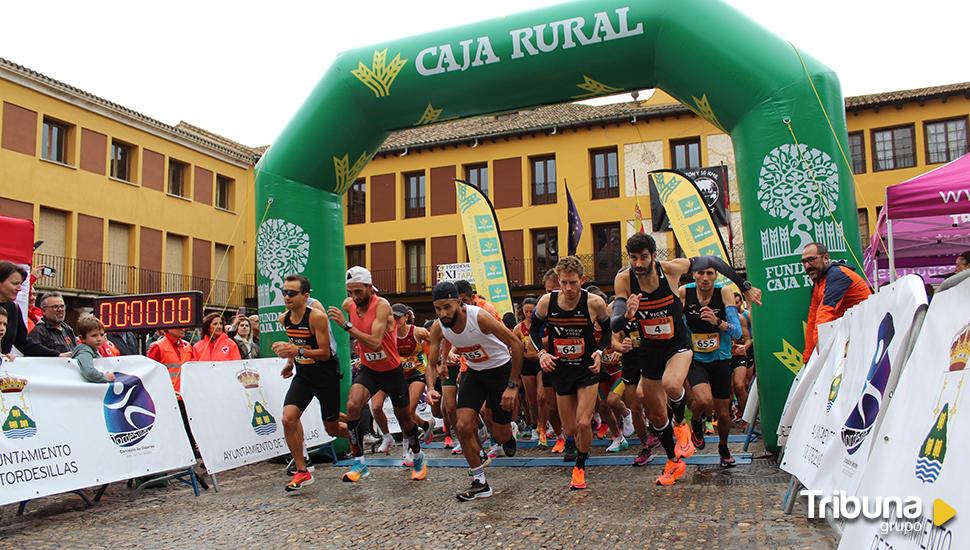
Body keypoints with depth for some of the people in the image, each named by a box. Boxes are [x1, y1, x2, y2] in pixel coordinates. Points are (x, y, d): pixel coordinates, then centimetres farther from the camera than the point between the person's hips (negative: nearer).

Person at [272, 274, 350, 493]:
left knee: (331, 428, 7)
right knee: (288, 418, -16)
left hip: (327, 376, -5)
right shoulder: (284, 319, -2)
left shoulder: (317, 317, -22)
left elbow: (325, 353, -24)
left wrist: (298, 351, -36)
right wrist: (290, 362, 16)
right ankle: (302, 472, -2)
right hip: (303, 375, 5)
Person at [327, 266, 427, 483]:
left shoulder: (382, 305, -25)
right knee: (352, 405, -23)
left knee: (404, 417, 12)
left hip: (392, 370, -4)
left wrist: (346, 325, -38)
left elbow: (376, 343, -35)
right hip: (368, 369, 4)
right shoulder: (348, 305, -7)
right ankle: (359, 462, -12)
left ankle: (418, 458, 39)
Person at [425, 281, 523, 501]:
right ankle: (480, 483, 5)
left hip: (501, 369, -4)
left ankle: (509, 434, 40)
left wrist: (513, 386, -25)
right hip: (474, 372, 4)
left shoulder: (479, 317, -32)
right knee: (463, 426, -11)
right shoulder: (438, 328, -16)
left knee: (500, 435, 0)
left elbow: (516, 345, -26)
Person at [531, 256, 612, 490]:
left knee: (583, 424, -12)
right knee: (570, 429, 8)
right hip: (560, 370, 2)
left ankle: (580, 467, 15)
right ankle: (570, 442, 46)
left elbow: (607, 330, 4)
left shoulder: (595, 303, -16)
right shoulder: (547, 301, -13)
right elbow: (534, 329, 6)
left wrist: (599, 352, -11)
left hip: (587, 369, -2)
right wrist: (542, 353, -9)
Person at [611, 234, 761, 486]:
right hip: (649, 352, 3)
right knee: (656, 416, 12)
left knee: (671, 385, -34)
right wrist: (627, 315, -44)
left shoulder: (671, 269, -19)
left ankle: (680, 423, 0)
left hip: (677, 346, -2)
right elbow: (615, 326, -21)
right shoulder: (624, 280, -17)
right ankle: (674, 463, 39)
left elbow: (712, 262, -3)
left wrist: (745, 287, 4)